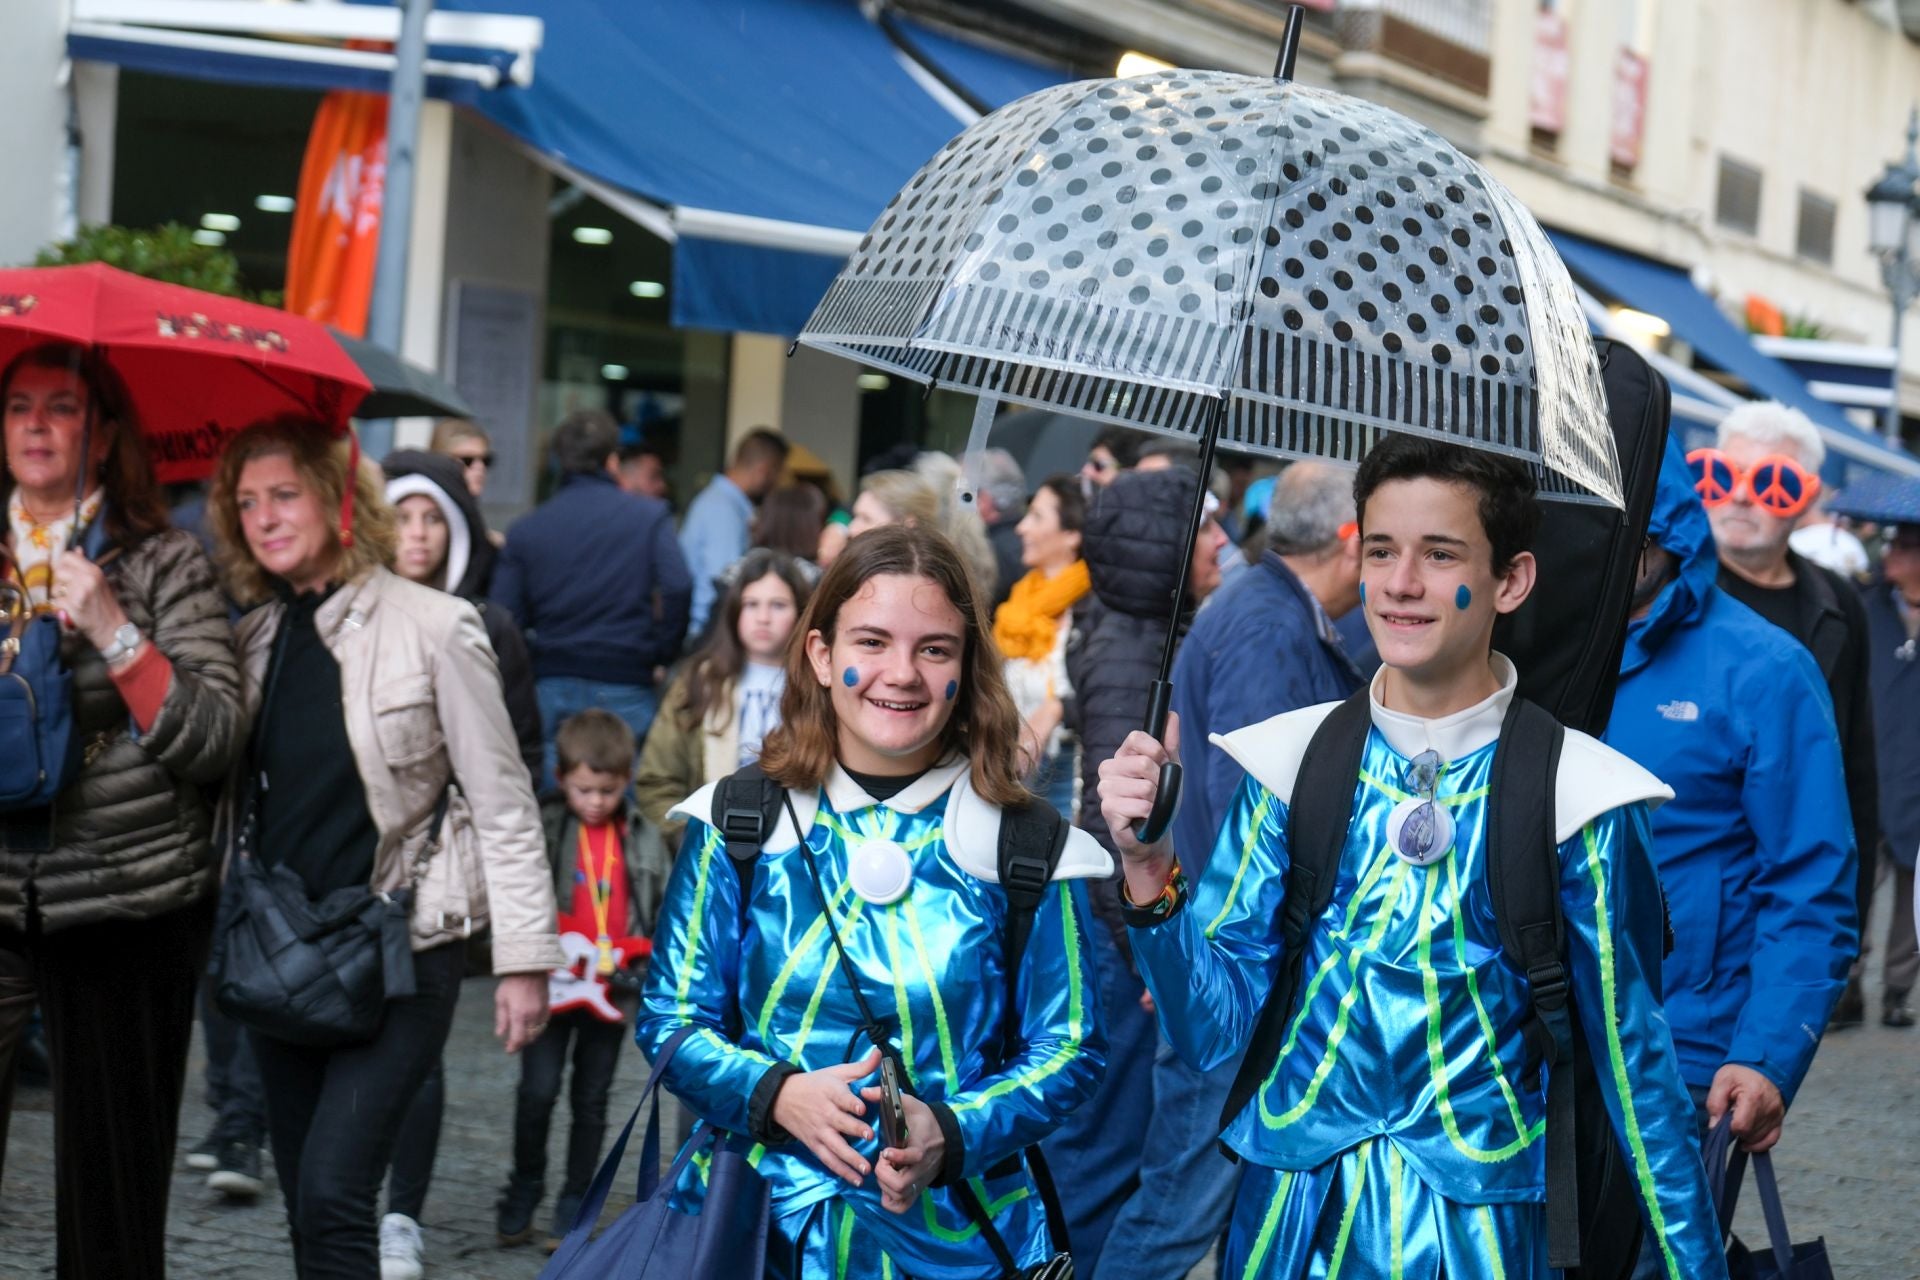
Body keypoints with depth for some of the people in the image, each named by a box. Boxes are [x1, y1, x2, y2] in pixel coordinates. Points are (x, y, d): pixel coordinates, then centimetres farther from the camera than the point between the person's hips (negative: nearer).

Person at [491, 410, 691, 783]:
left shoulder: (526, 529, 6)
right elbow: (677, 588, -13)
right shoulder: (649, 517, 0)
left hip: (550, 689, 2)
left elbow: (505, 616, 0)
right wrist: (662, 654, 0)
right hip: (625, 690, -2)